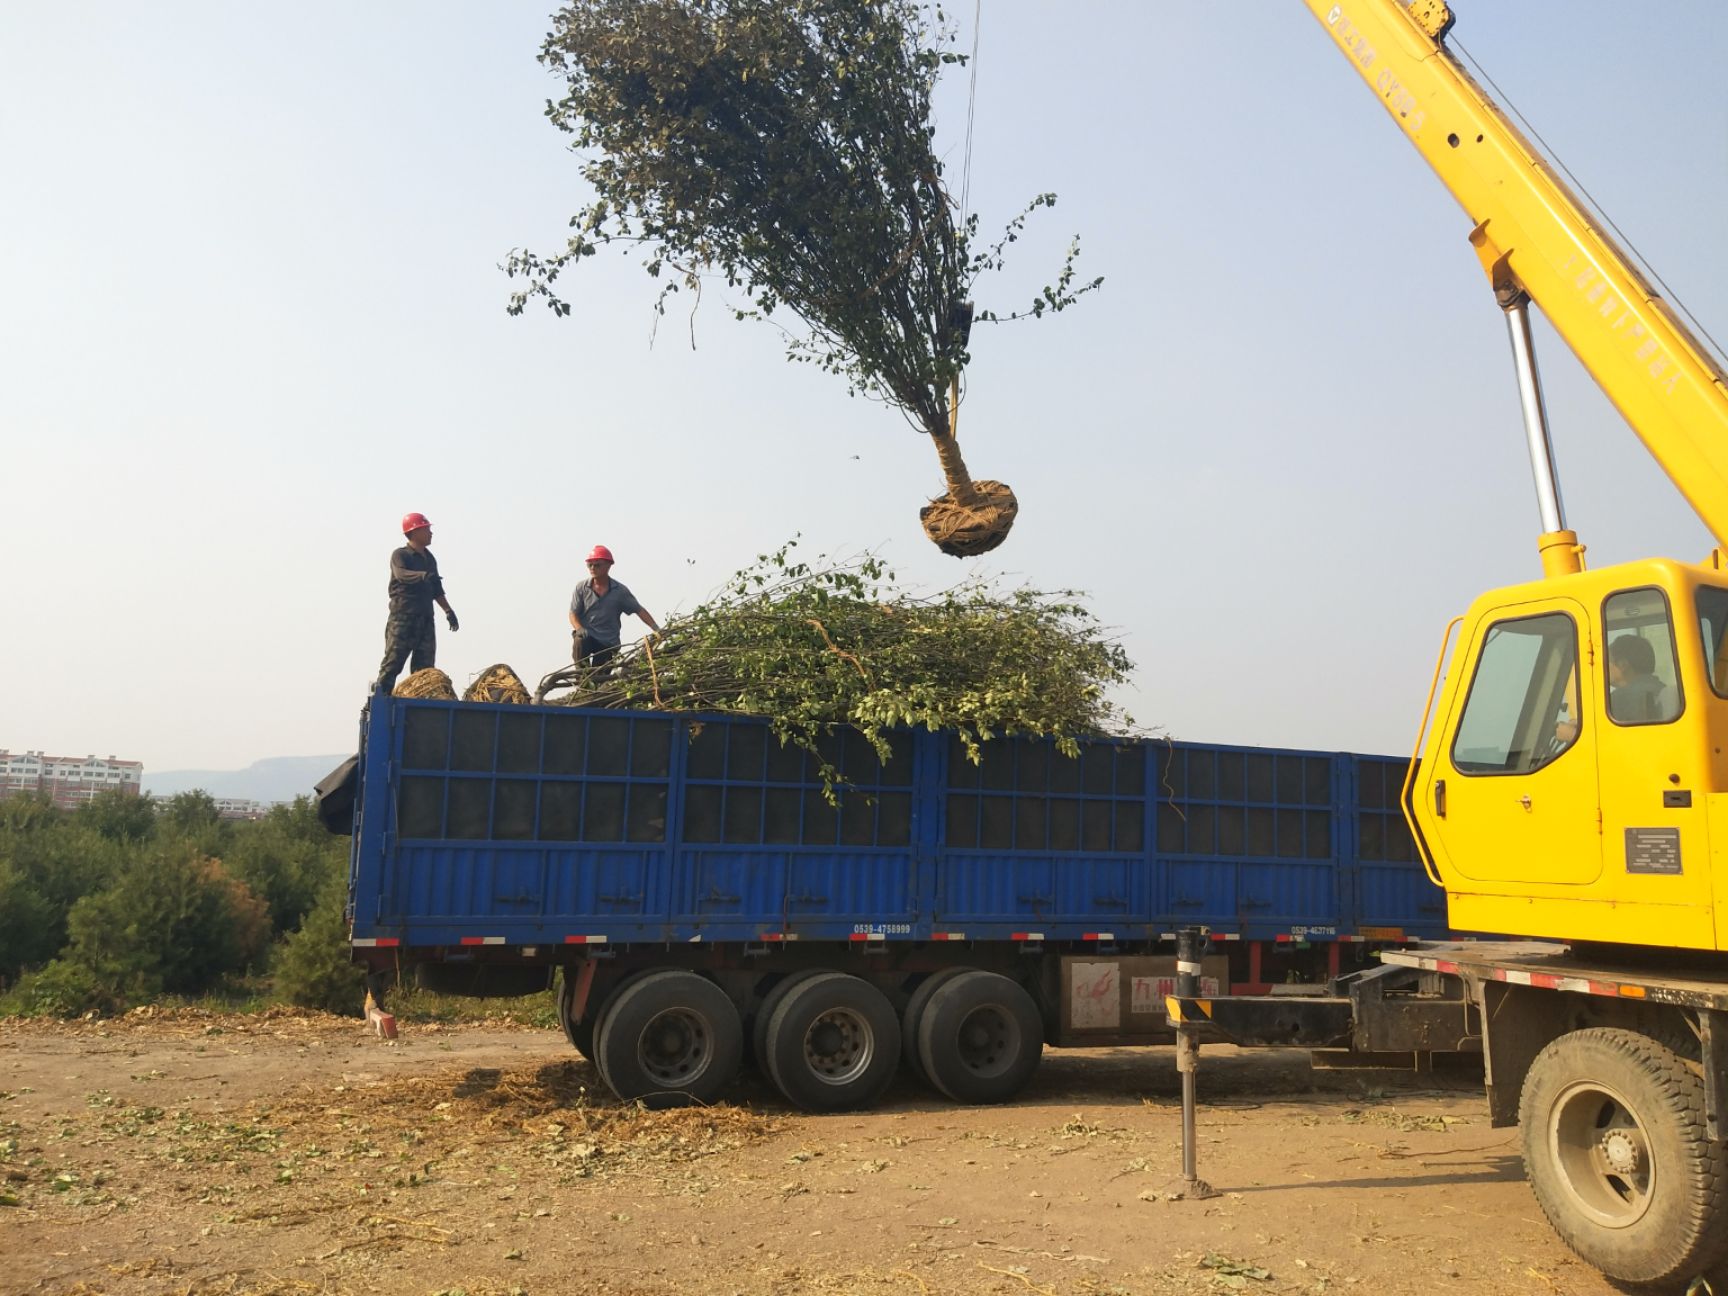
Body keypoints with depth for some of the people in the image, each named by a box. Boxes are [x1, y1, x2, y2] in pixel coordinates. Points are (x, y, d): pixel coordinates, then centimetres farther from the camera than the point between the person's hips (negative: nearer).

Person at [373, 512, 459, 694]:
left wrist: (448, 610, 18)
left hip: (425, 619, 7)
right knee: (392, 663, -8)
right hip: (402, 618, -7)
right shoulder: (400, 555, -3)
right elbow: (401, 574, -25)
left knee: (425, 669, 4)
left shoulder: (430, 559, 19)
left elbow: (437, 590, 27)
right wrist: (422, 575, -43)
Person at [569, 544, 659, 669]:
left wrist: (656, 629, -13)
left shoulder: (620, 590, -3)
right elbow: (573, 613, -2)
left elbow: (639, 610, -2)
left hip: (609, 643, 0)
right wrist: (579, 629, -23)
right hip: (587, 636, 0)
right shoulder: (581, 587, -2)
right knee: (579, 642, -35)